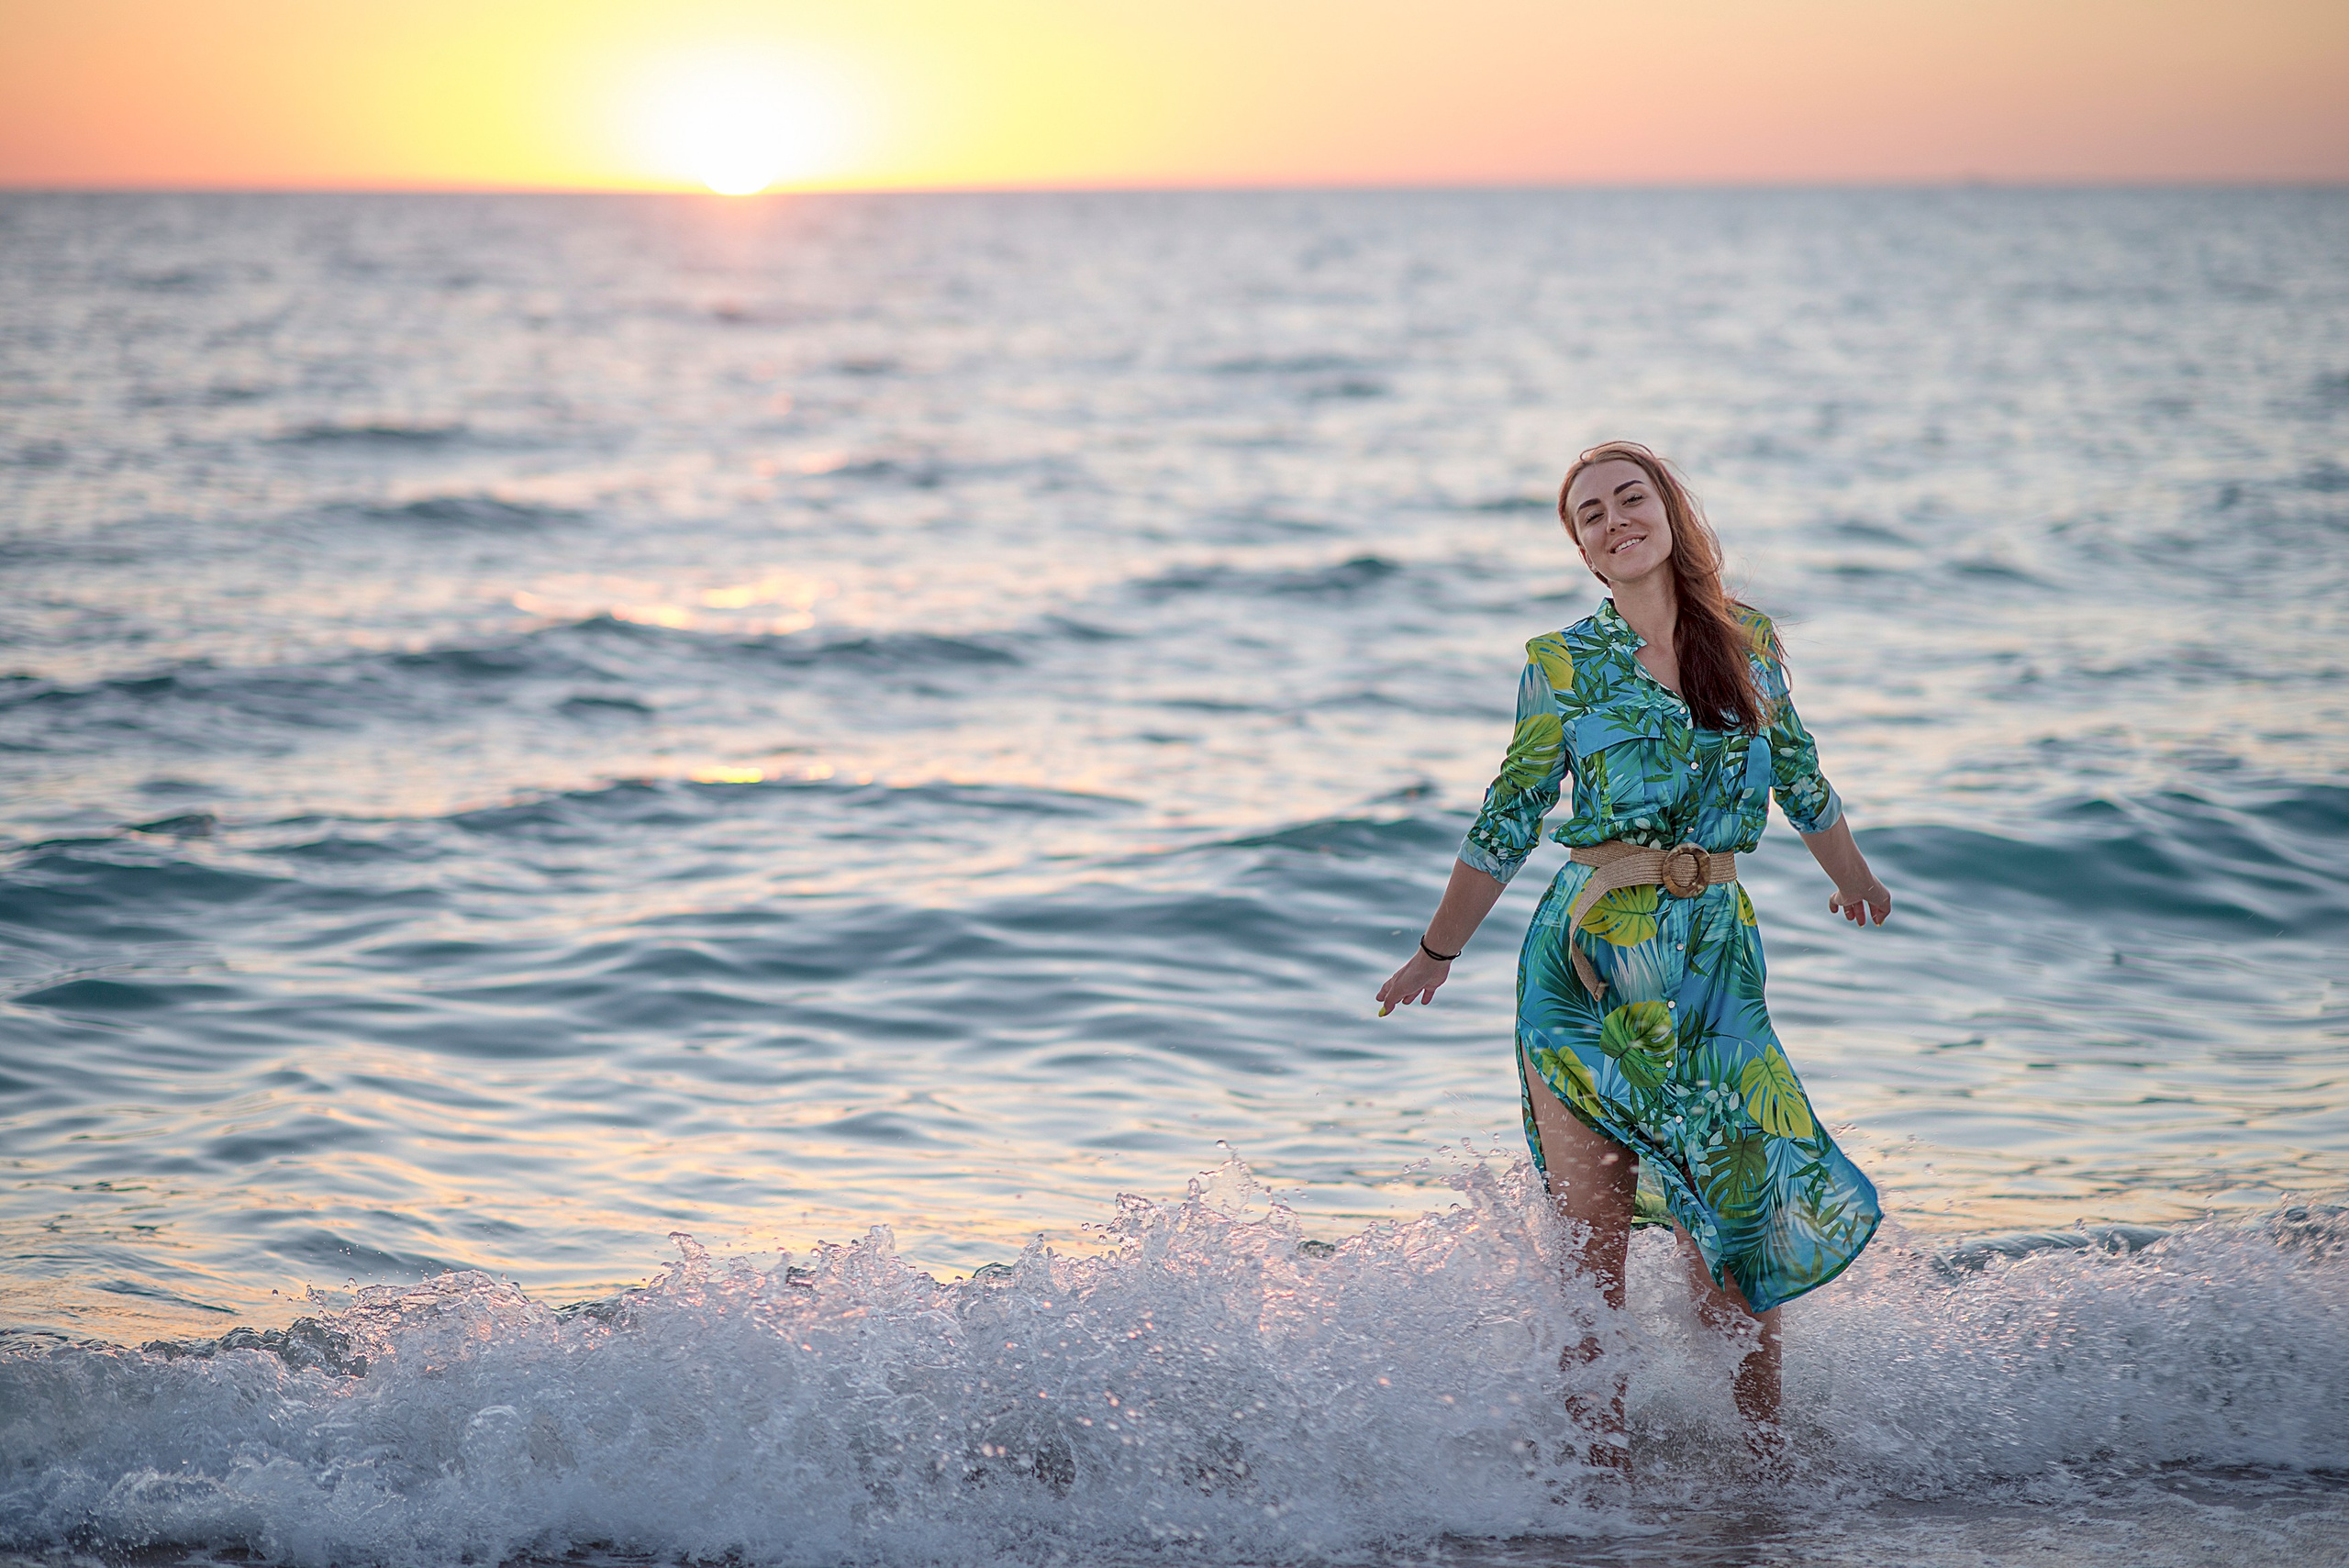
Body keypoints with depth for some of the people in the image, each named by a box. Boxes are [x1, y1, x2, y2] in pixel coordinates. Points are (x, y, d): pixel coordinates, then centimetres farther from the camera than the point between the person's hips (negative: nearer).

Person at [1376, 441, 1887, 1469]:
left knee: (1733, 1231, 0)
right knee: (1592, 1236, -2)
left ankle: (1764, 1462, 14)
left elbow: (1798, 776, 24)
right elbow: (1508, 823, 9)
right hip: (1587, 960, -2)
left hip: (1716, 956, 2)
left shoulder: (1750, 640, 8)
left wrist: (1853, 879, 37)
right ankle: (1602, 1463, 4)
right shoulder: (1562, 665, 1)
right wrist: (1438, 953, 15)